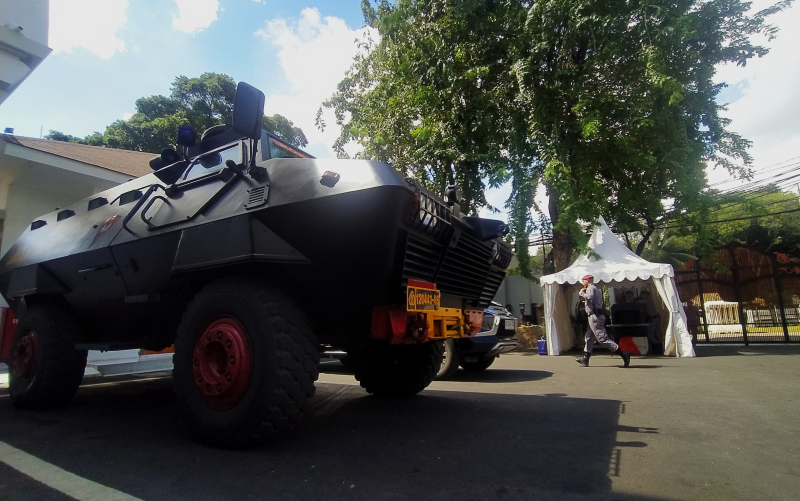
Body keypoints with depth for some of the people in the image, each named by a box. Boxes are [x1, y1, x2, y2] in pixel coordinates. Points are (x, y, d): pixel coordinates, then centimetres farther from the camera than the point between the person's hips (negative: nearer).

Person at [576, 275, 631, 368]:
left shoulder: (590, 288, -9)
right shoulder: (596, 289, 23)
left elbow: (589, 297, -30)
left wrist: (581, 293, -13)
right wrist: (583, 293, 17)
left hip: (594, 316, -11)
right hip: (598, 315, 11)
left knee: (602, 338, -12)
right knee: (589, 337, 14)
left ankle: (623, 354, -13)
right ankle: (585, 359, 19)